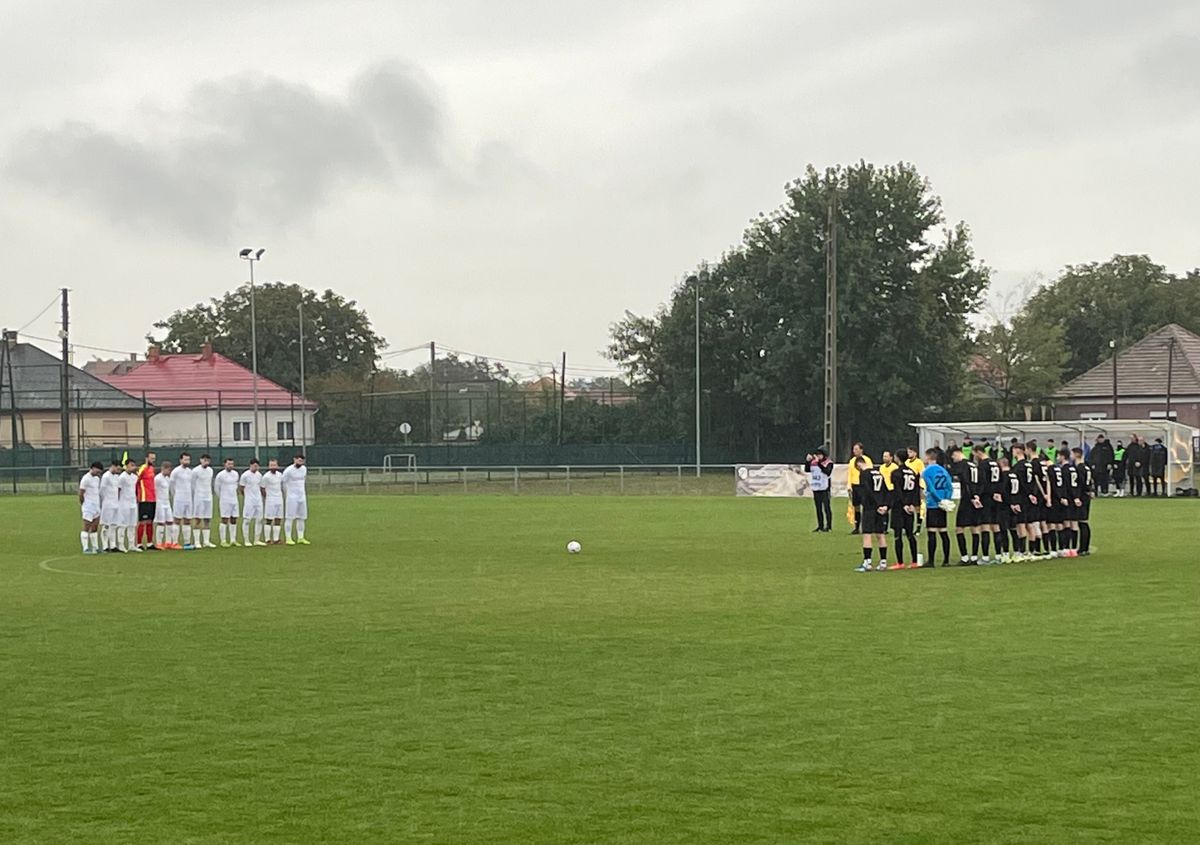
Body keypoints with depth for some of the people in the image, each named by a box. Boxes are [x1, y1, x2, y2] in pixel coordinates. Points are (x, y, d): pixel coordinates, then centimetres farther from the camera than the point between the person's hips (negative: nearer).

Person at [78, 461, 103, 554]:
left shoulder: (97, 479, 15)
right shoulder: (86, 479, -12)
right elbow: (81, 494, -11)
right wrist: (83, 505, -7)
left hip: (96, 507, 8)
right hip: (88, 507, -8)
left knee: (95, 528, 9)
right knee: (87, 528, -5)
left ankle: (95, 547, 13)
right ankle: (86, 549, -4)